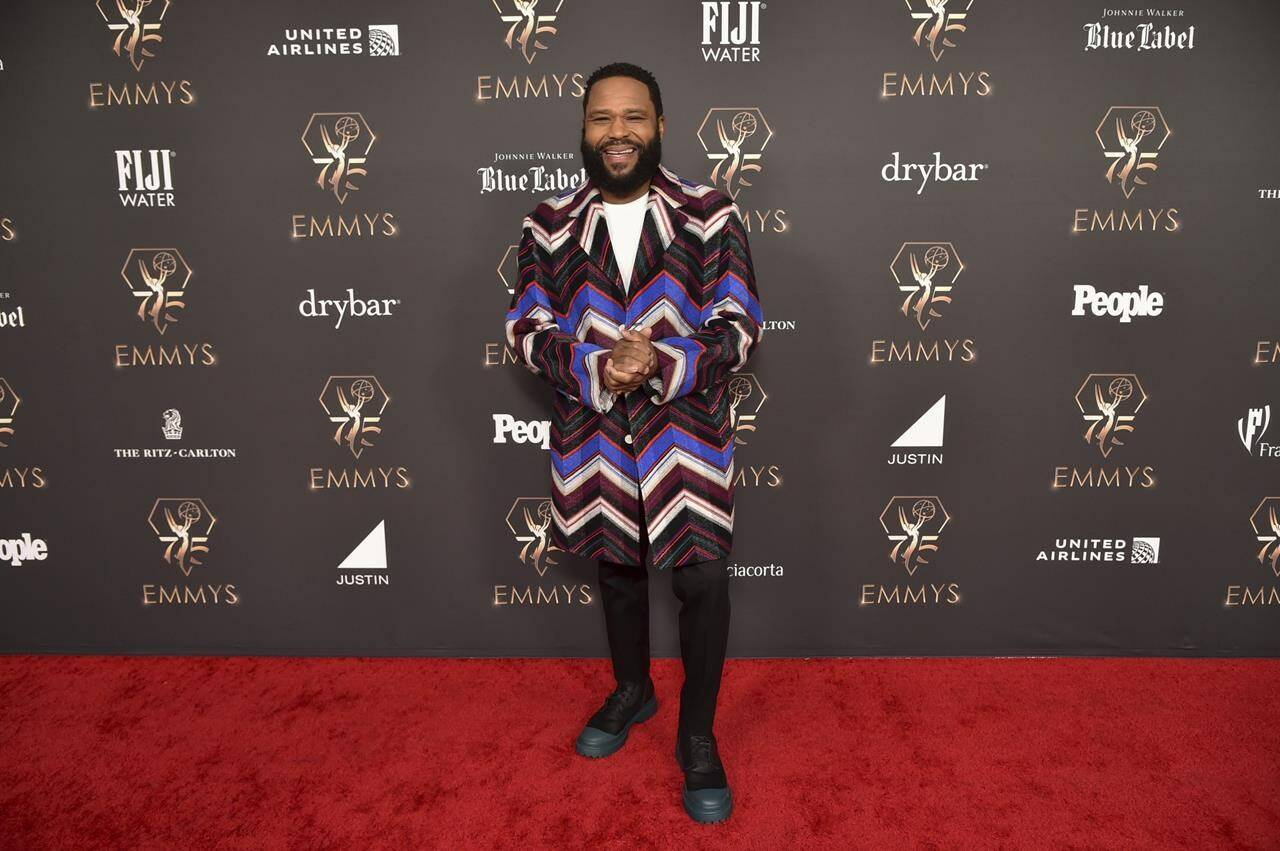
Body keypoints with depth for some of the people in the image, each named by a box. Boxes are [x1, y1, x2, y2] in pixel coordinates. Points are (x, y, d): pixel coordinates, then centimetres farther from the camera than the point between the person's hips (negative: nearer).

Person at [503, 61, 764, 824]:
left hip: (687, 434, -2)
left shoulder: (713, 215, -5)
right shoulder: (550, 224, 0)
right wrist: (596, 366, -21)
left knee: (702, 580, 3)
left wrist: (663, 362, -25)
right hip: (593, 438, 2)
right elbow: (526, 329, -2)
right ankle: (632, 691, 45)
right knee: (617, 567, 19)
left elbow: (742, 327, -8)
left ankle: (698, 735, 25)